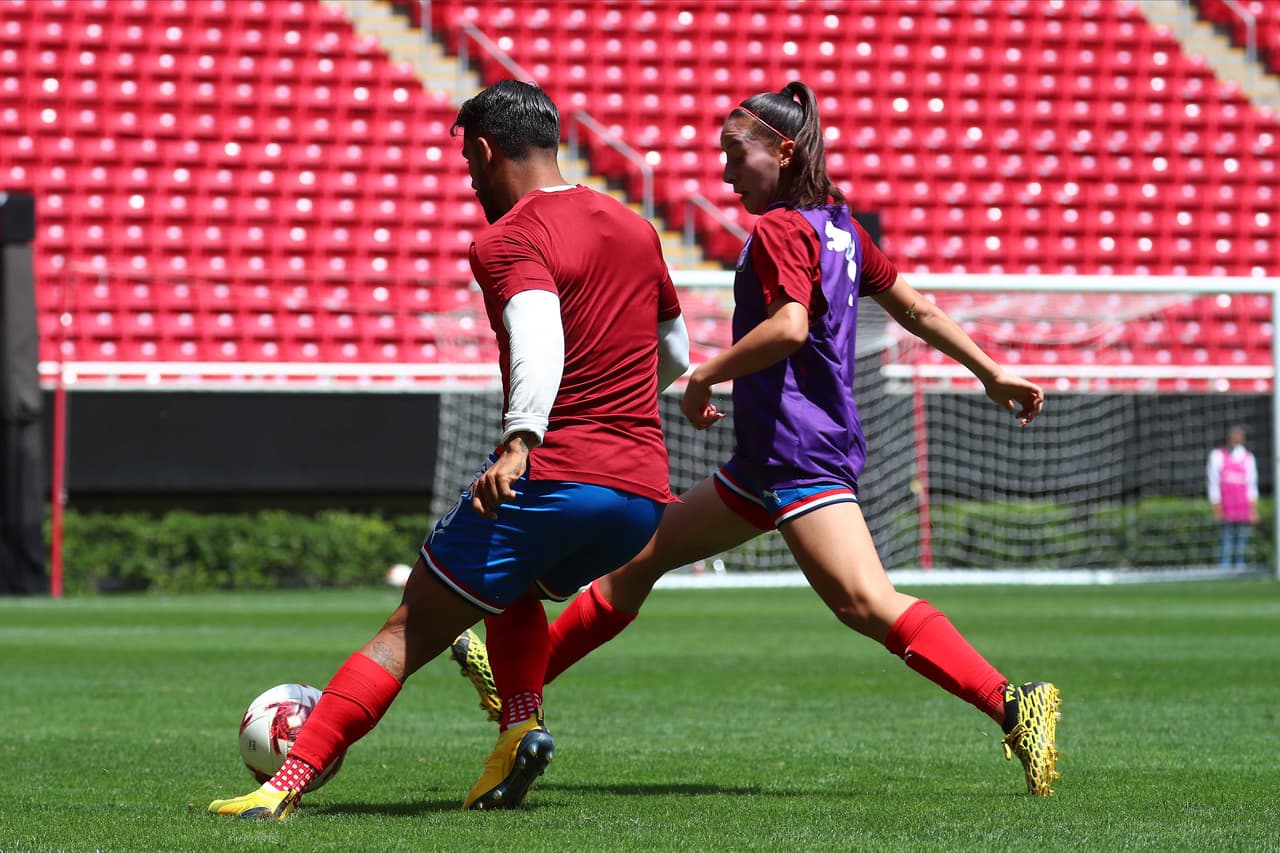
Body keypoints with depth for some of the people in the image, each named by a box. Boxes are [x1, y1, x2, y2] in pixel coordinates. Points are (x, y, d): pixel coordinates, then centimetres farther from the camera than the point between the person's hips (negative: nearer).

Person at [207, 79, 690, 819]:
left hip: (552, 477, -7)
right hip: (645, 494, 7)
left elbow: (540, 334, -26)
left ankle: (287, 785, -7)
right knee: (514, 582, 33)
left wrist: (520, 441, -40)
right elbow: (675, 354, 30)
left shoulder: (509, 242, -5)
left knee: (407, 635, 0)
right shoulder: (636, 229, 17)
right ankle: (521, 726, 10)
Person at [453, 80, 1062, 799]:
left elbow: (788, 327, -25)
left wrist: (705, 377, -13)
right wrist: (995, 374, 23)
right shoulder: (837, 225, 16)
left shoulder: (780, 229, -10)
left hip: (802, 454, -10)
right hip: (768, 461, 10)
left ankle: (1015, 707, -31)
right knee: (639, 555, 17)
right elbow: (918, 310, 19)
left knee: (868, 604, -24)